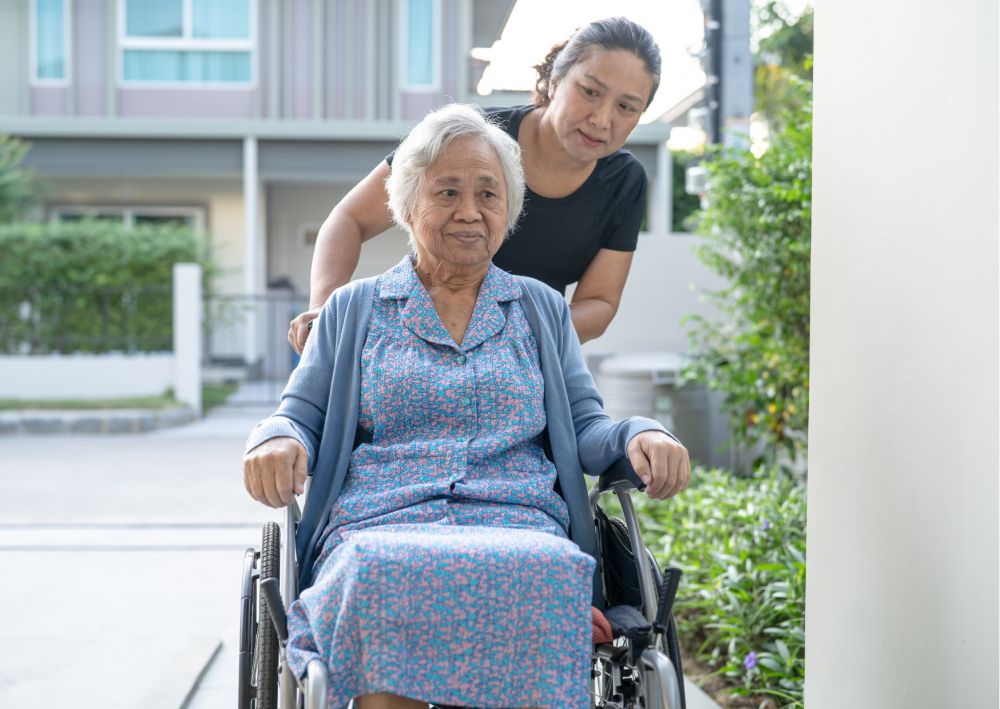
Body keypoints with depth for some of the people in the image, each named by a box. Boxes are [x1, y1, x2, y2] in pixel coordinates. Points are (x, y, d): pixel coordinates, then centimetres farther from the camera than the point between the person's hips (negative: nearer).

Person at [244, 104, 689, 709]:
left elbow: (583, 428, 18)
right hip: (378, 532, 0)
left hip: (520, 530, 1)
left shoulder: (542, 309, 24)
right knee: (382, 576, -39)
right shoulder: (352, 310, 22)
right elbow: (301, 416, 17)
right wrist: (277, 440, -8)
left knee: (542, 576, -38)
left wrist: (639, 435, -5)